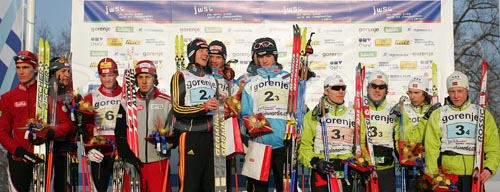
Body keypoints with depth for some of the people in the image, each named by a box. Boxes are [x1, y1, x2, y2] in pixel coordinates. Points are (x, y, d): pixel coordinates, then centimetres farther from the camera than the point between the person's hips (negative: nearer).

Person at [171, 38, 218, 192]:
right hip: (189, 135, -6)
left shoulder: (212, 79, 21)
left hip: (209, 135, 6)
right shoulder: (180, 76, 0)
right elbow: (177, 109, -11)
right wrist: (203, 107, -21)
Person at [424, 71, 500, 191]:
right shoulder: (437, 115, 7)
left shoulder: (482, 113, 10)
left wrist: (490, 168, -8)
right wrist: (432, 175, -5)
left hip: (475, 175, 1)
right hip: (447, 174, -1)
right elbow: (431, 147, 2)